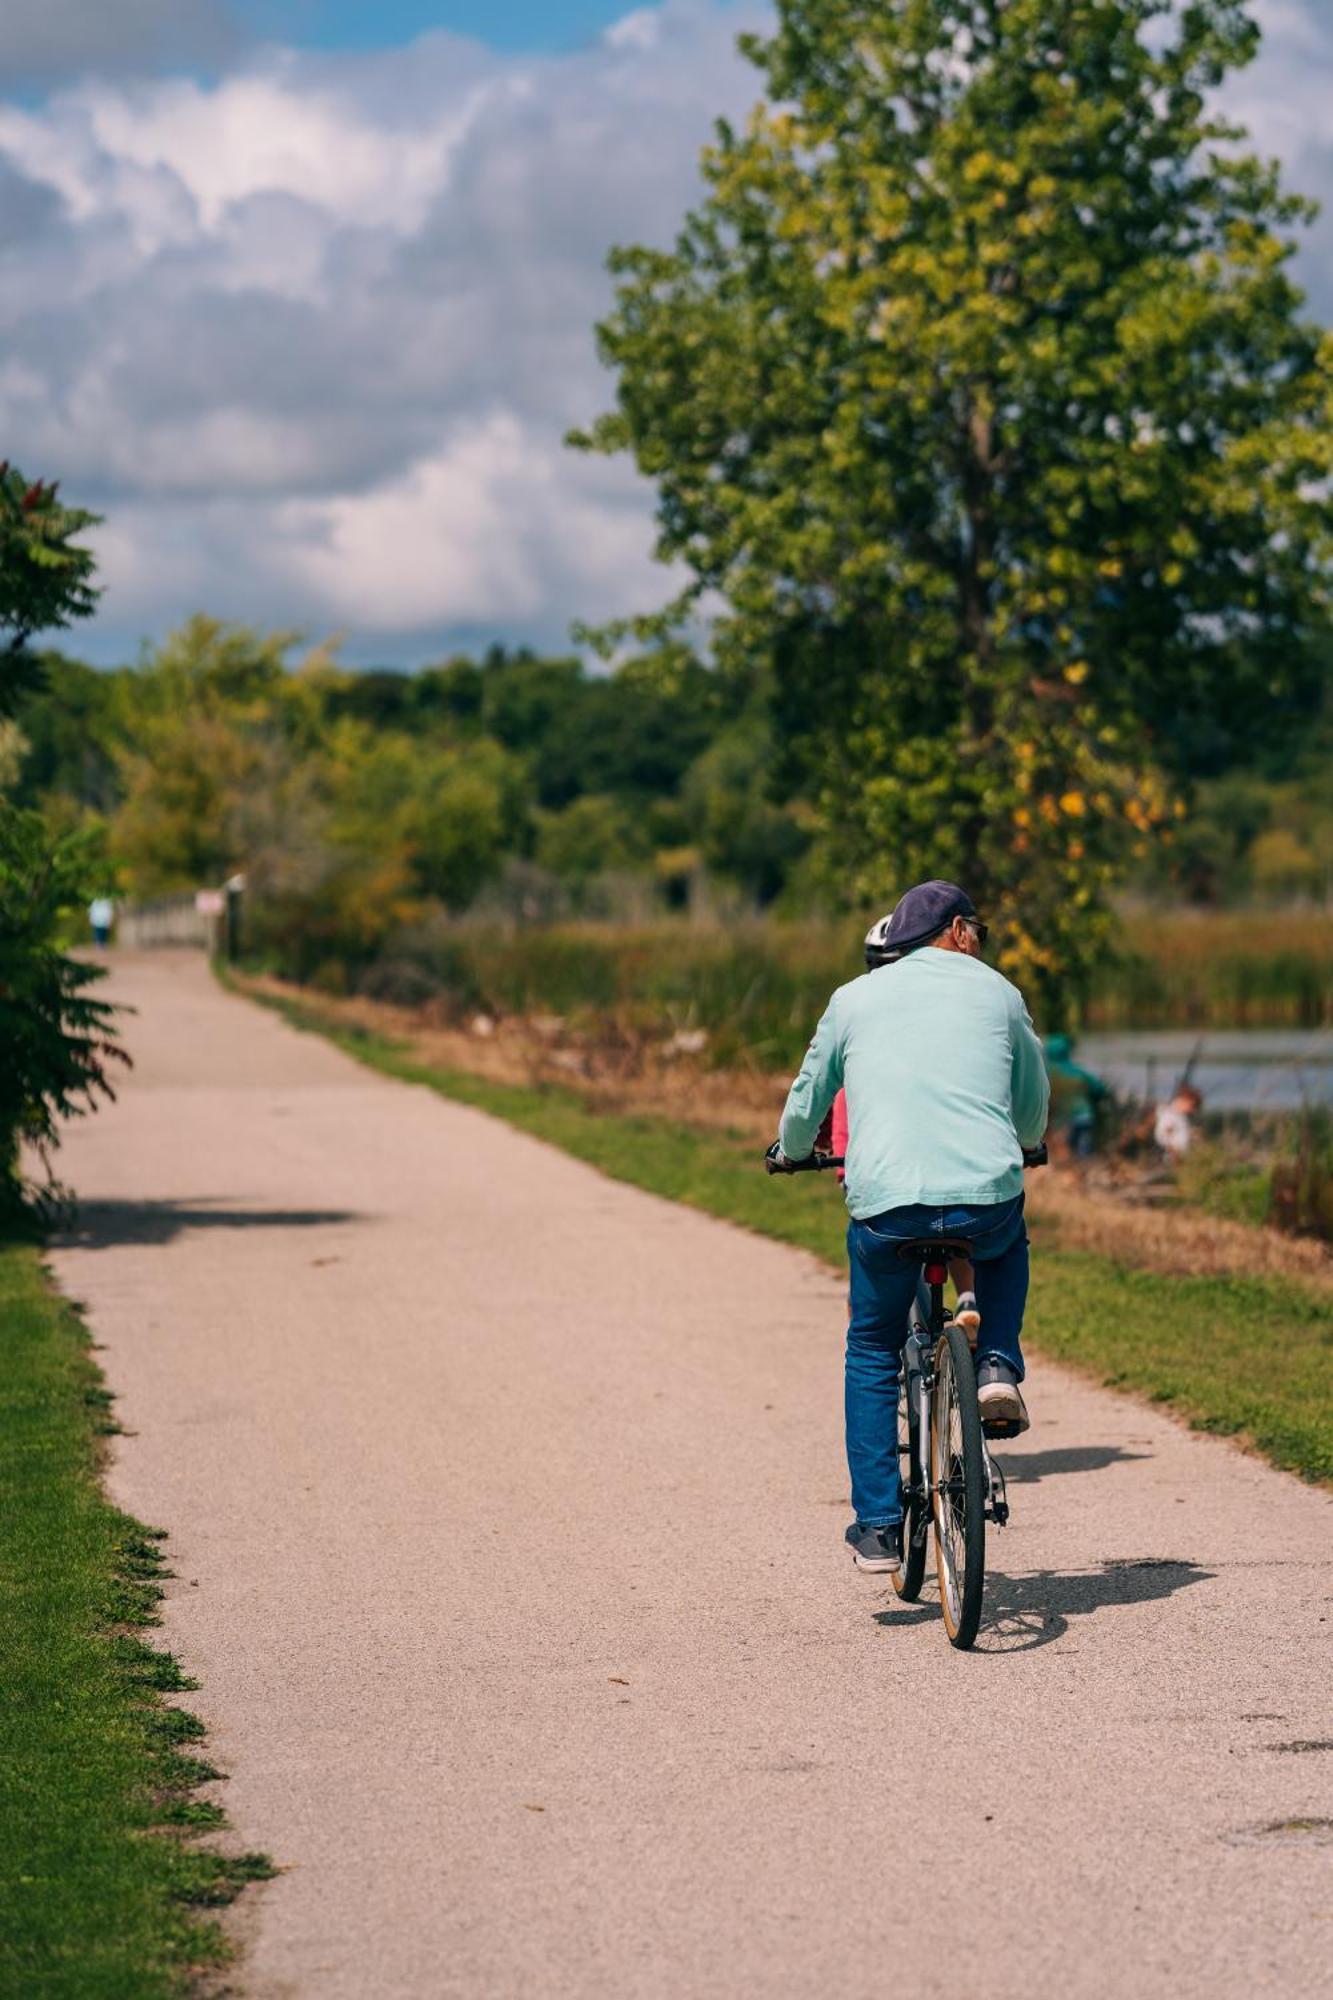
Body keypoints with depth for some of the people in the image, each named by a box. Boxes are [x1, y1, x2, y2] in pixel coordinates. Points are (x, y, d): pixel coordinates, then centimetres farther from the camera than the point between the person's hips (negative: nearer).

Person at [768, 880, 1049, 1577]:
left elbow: (807, 1103, 26)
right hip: (987, 1197, 0)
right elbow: (1034, 1108, 28)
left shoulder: (854, 999, 16)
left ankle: (878, 1527, 14)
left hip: (885, 1203, 0)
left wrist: (791, 1152, 49)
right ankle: (997, 1367, 12)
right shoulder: (996, 992, 16)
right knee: (1006, 1249, 37)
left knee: (872, 1355, 21)